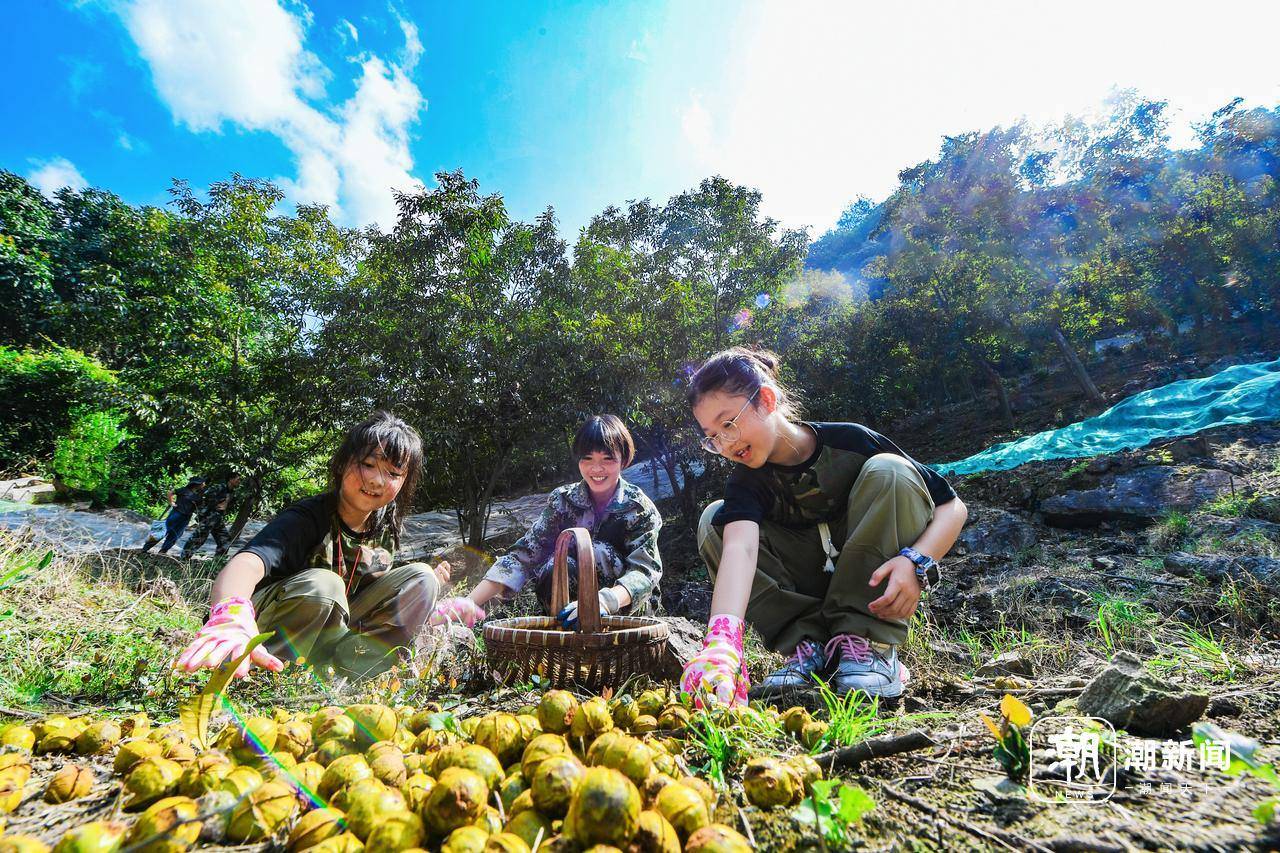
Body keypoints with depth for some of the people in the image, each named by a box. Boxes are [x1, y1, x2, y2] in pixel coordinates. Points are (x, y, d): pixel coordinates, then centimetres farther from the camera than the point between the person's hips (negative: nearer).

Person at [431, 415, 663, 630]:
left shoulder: (642, 509, -11)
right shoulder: (563, 500, -6)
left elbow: (645, 571, -23)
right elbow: (524, 554, -13)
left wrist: (606, 600, -45)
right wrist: (470, 604, -28)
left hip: (626, 610, -1)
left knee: (595, 551, -29)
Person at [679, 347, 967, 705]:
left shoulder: (848, 441, -17)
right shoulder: (746, 483, -14)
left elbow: (952, 506, -12)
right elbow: (741, 546, -36)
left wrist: (916, 562, -32)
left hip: (879, 595, -1)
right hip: (805, 597, 2)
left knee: (888, 471, -27)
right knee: (714, 521, -18)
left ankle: (868, 643, -23)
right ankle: (808, 647, -18)